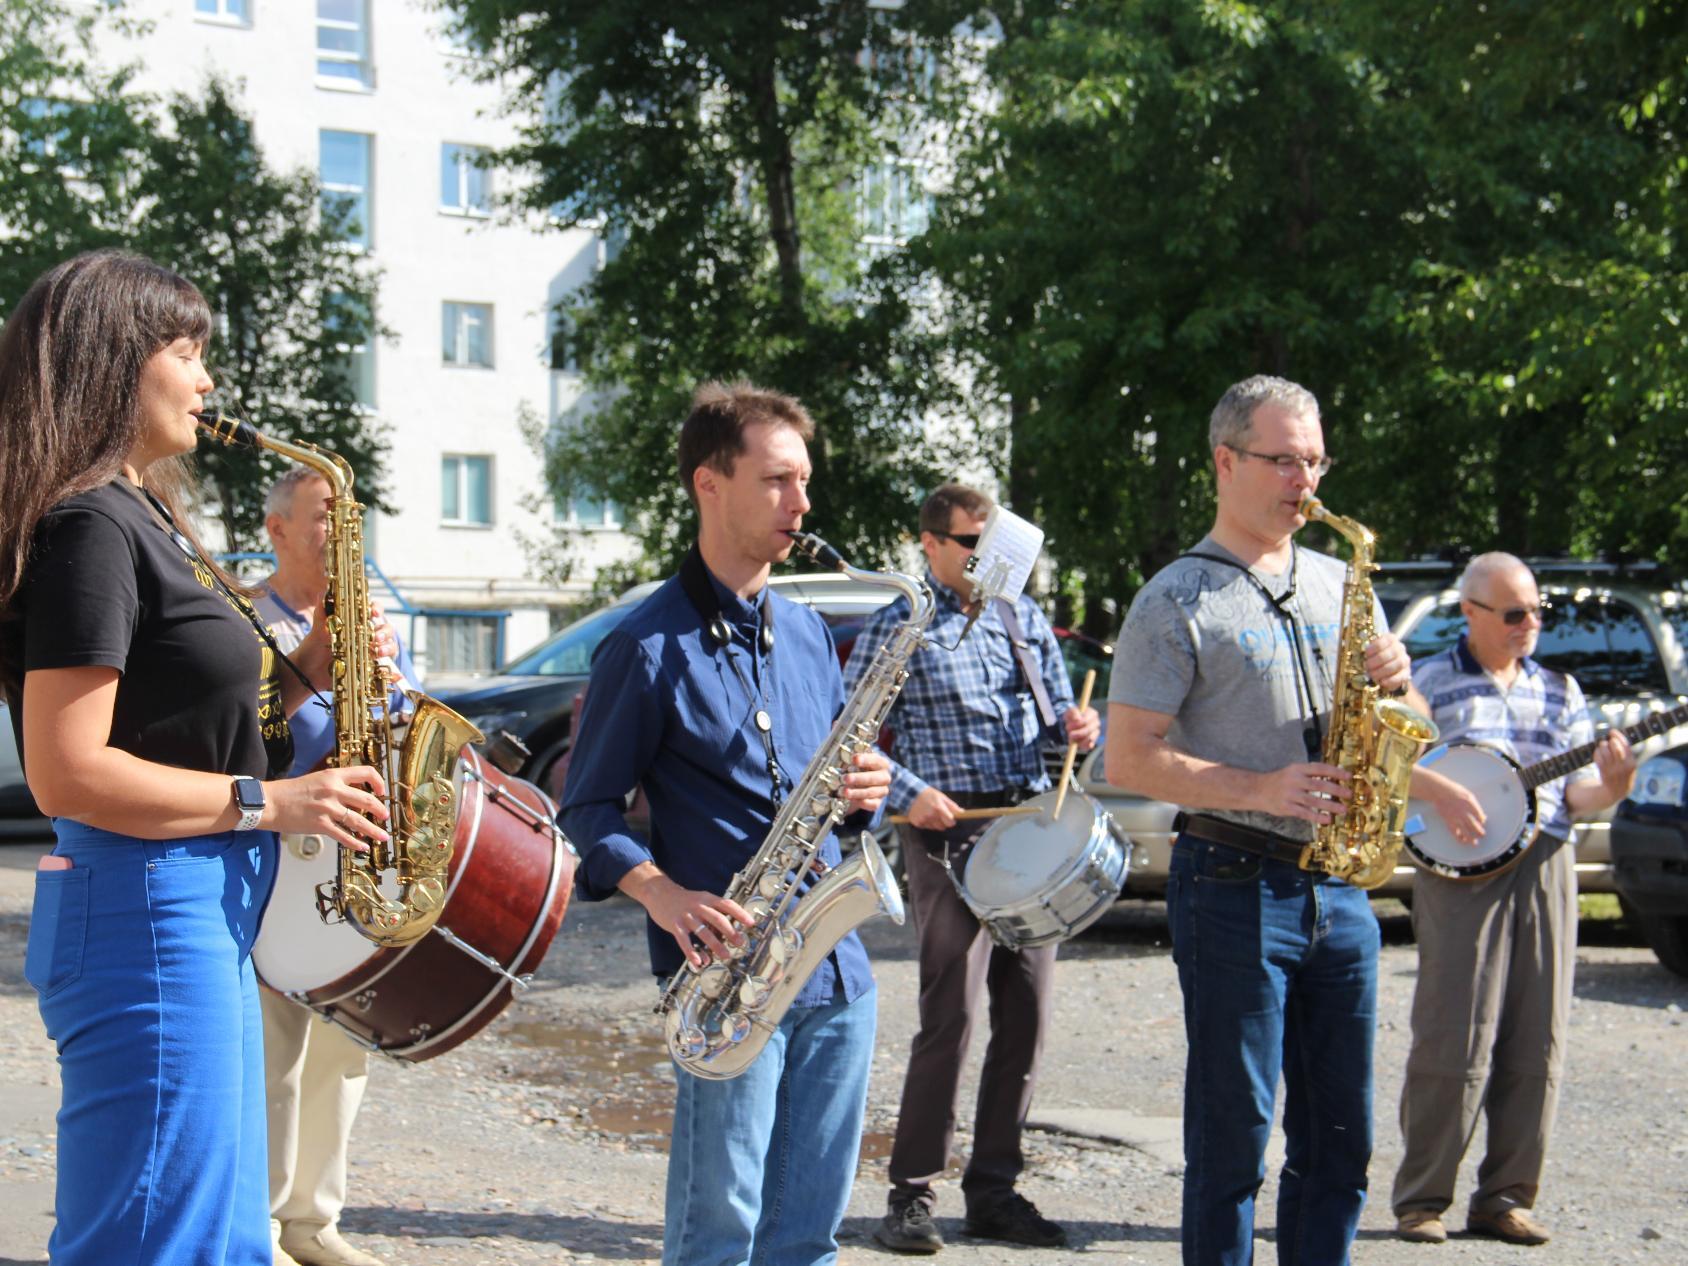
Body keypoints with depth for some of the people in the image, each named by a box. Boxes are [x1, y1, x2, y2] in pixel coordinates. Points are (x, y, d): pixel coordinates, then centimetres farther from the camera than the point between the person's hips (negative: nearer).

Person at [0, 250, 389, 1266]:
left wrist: (299, 678, 5)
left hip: (202, 910, 10)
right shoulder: (89, 524, -14)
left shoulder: (142, 517, 16)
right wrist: (269, 803, -17)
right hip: (145, 913, -10)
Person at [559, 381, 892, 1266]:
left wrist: (864, 787, 0)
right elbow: (587, 807, -3)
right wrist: (661, 892, -19)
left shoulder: (807, 634, 14)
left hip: (837, 970, 6)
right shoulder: (648, 647, -6)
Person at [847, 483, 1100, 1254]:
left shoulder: (1023, 617, 14)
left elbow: (1057, 710, 20)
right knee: (949, 1019, -8)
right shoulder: (898, 628, -2)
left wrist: (1080, 727, -3)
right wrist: (907, 792, -17)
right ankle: (911, 1195, 3)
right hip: (949, 835, -6)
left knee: (1026, 1020, 7)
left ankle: (994, 1191, 18)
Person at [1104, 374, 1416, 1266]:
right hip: (1234, 884, -6)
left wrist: (1394, 683, -3)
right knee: (1232, 1135, -1)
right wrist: (1257, 791, -20)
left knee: (1341, 1141, 10)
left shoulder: (1338, 582, 15)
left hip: (1338, 886, 6)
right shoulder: (1178, 601, -4)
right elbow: (1127, 759, -9)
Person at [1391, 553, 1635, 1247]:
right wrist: (1436, 789, -17)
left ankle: (1504, 1197, 13)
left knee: (1537, 1045, 3)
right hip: (1460, 874, -4)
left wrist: (1611, 786, -8)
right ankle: (1421, 1200, 4)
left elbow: (1577, 794, 14)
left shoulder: (1561, 690, 18)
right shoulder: (1429, 681, 6)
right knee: (1454, 1043, -6)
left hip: (1546, 870, 4)